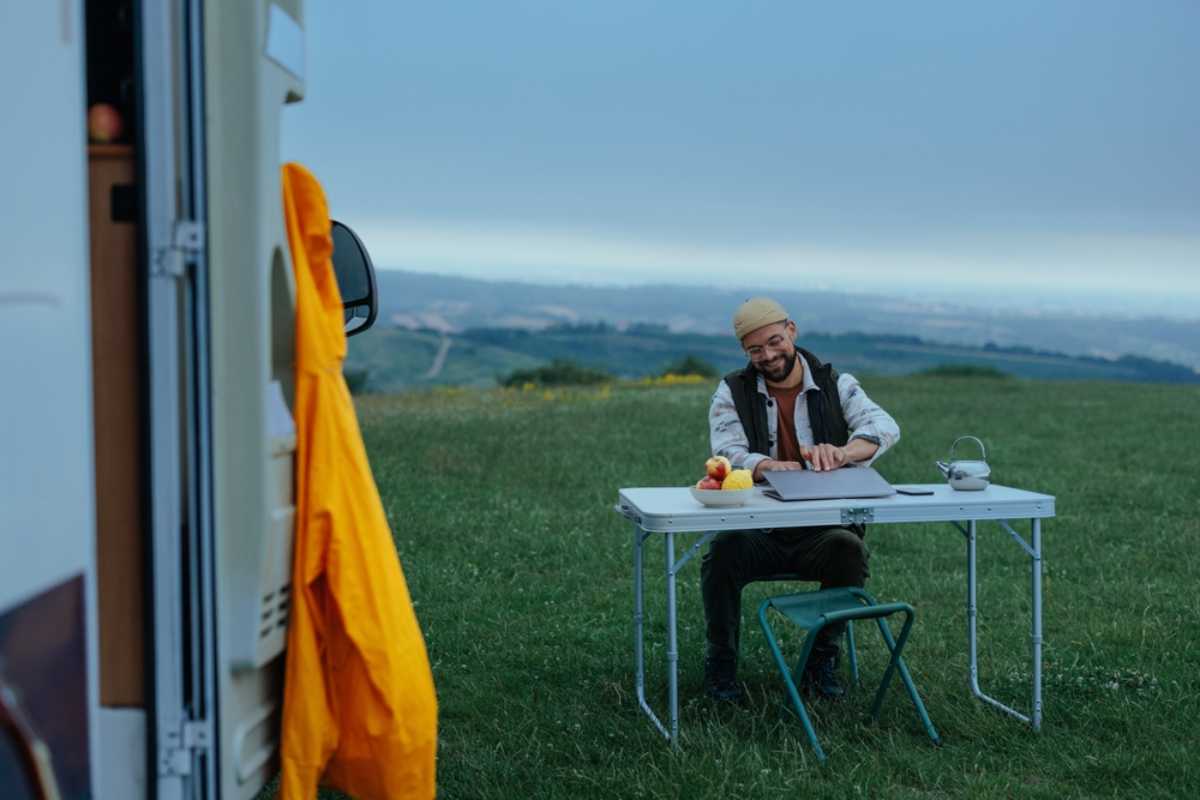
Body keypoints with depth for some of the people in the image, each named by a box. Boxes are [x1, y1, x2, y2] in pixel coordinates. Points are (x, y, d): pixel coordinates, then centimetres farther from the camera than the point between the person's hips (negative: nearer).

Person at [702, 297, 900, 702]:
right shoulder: (733, 391, 3)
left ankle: (822, 660, -7)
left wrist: (841, 452, -37)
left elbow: (885, 426, -14)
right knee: (723, 553, -31)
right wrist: (769, 467, -37)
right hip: (757, 530, 0)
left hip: (824, 528, 1)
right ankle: (721, 662, -6)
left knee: (850, 549, -31)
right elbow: (727, 454, -13)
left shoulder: (836, 385, 4)